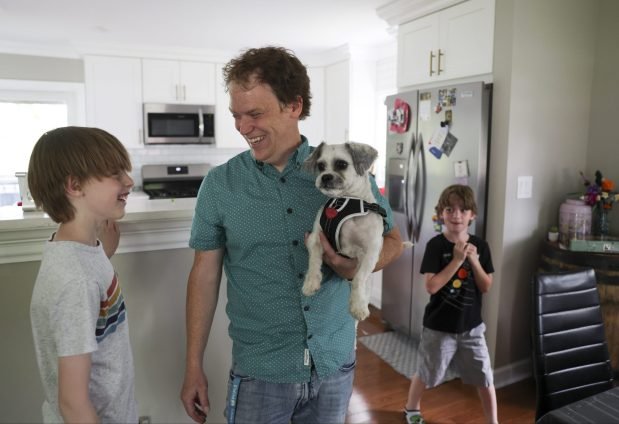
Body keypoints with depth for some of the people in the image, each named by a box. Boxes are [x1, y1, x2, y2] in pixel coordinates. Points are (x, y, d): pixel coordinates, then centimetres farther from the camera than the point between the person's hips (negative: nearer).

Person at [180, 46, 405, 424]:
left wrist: (357, 266, -18)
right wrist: (194, 366, 0)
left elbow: (392, 241, 3)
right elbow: (205, 274, -1)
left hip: (335, 363, 2)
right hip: (260, 370, -1)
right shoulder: (219, 184, -7)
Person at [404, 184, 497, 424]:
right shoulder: (436, 245, -15)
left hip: (471, 325, 3)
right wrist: (457, 260, -24)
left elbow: (486, 287, -3)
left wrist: (474, 260, -18)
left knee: (485, 377, 11)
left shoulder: (480, 246, -4)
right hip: (439, 325, -2)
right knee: (425, 374, 16)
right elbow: (431, 287, -22)